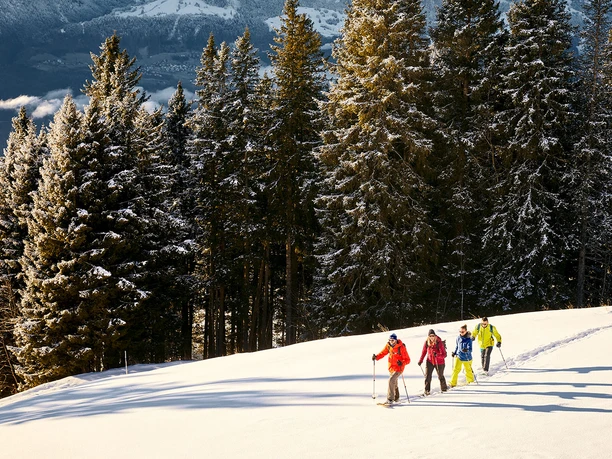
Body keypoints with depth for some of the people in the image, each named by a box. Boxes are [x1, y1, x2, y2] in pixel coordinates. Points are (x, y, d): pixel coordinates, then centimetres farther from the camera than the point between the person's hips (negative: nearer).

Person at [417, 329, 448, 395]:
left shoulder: (439, 343, -22)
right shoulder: (426, 342, -11)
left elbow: (444, 355, -22)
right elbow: (424, 352, 6)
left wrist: (437, 355, -40)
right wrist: (420, 360, 7)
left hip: (439, 362, -2)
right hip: (430, 361, 2)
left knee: (440, 376, 15)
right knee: (427, 375, -12)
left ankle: (444, 388, 39)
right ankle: (427, 390, -5)